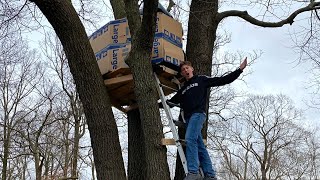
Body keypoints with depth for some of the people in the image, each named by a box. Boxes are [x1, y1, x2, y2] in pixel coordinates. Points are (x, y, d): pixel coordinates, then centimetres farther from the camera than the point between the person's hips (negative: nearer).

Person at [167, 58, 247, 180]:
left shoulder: (201, 80, 13)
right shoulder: (183, 90, 28)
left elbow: (223, 80, 8)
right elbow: (172, 101, 34)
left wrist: (240, 70, 2)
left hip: (198, 114, -6)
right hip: (188, 117, 6)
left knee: (190, 139, -25)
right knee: (199, 146, 1)